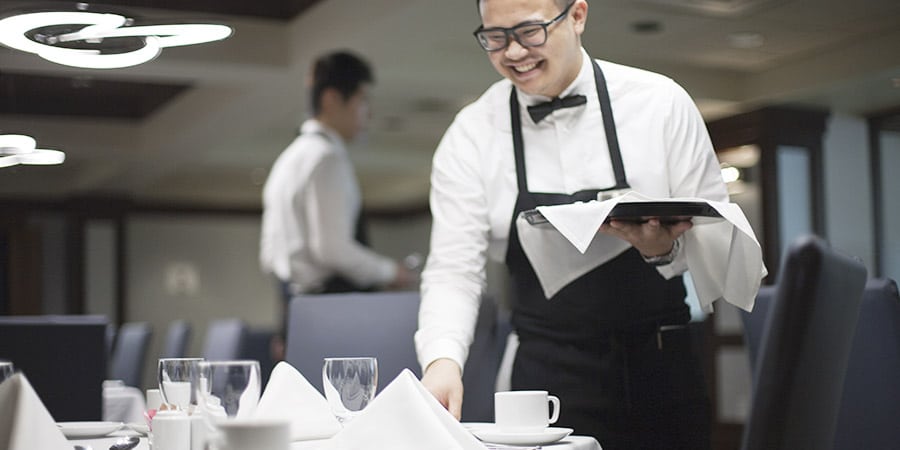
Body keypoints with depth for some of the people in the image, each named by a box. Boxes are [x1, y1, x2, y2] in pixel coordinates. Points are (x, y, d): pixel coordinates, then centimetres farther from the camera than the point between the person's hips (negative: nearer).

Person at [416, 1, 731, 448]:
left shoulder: (662, 103, -5)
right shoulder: (470, 135, -4)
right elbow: (453, 272, -8)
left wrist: (665, 249, -23)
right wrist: (442, 359, -26)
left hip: (661, 375, 1)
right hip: (549, 381, 0)